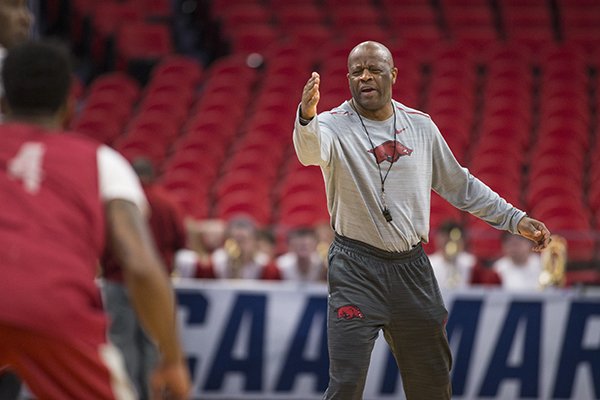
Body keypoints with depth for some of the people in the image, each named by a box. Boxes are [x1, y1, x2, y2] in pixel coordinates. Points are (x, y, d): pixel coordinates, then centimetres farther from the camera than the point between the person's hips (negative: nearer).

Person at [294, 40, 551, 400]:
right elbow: (311, 151, -35)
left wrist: (515, 220, 13)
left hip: (413, 268, 5)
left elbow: (459, 185, 17)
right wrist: (307, 118, -58)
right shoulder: (335, 126, -10)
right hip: (356, 268, -5)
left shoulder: (421, 125, 6)